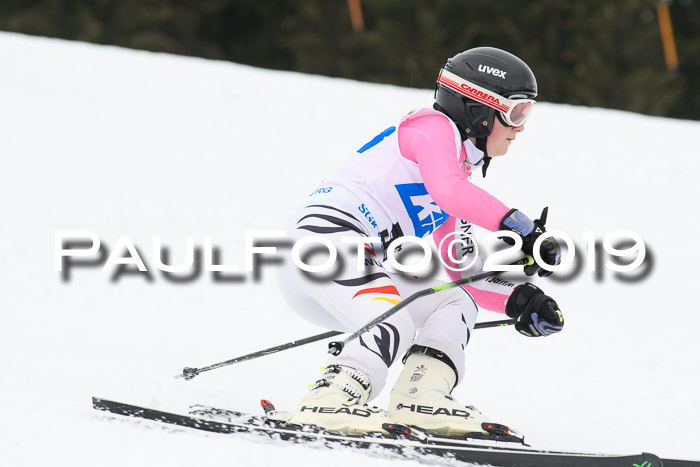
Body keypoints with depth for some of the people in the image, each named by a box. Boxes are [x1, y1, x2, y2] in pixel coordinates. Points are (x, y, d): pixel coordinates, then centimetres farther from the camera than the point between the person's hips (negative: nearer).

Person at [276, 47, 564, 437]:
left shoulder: (460, 171, 28)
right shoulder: (434, 127, 0)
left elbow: (462, 271, 25)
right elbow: (448, 191, -22)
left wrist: (519, 301, 10)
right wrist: (521, 227, -25)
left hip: (363, 265, 10)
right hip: (325, 232, -10)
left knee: (457, 303, 9)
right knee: (396, 325, -28)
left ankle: (419, 398, -13)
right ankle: (327, 404, -40)